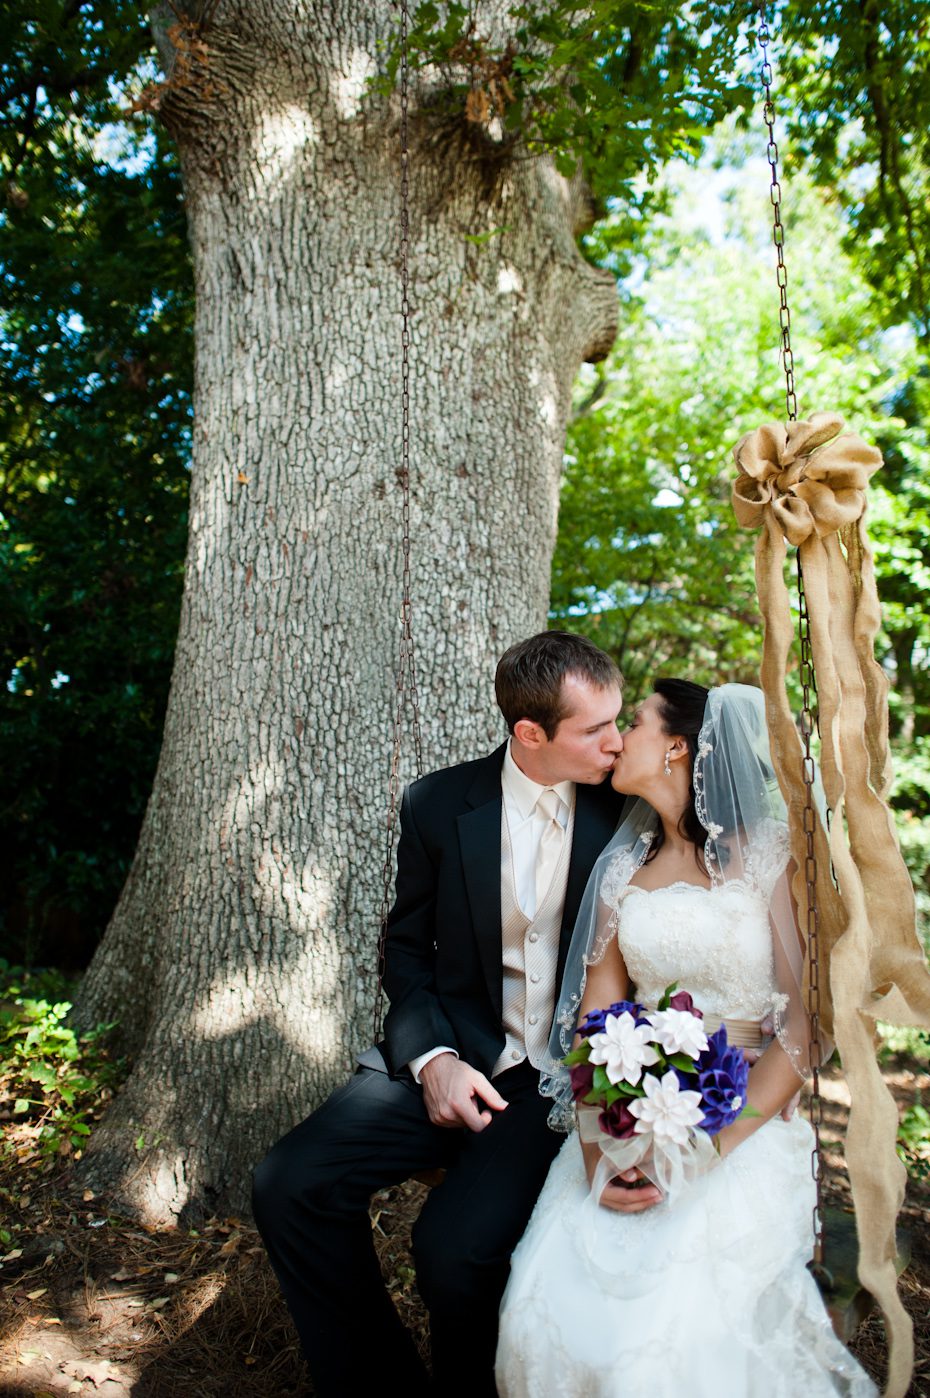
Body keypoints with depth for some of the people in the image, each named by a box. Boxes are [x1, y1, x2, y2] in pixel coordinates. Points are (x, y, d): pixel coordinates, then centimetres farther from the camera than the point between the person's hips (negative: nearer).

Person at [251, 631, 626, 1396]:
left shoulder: (622, 812, -6)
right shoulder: (439, 804, -3)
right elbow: (407, 947, 5)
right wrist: (433, 1059, -10)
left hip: (559, 1076, -2)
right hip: (452, 1056, 3)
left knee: (457, 1245, -24)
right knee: (289, 1187, -12)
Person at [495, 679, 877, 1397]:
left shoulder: (774, 858, -5)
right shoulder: (625, 866, 9)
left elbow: (803, 1026, -10)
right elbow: (595, 1014, 5)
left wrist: (705, 1151, -17)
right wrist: (595, 1149, -9)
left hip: (740, 1133, -3)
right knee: (545, 1317, -16)